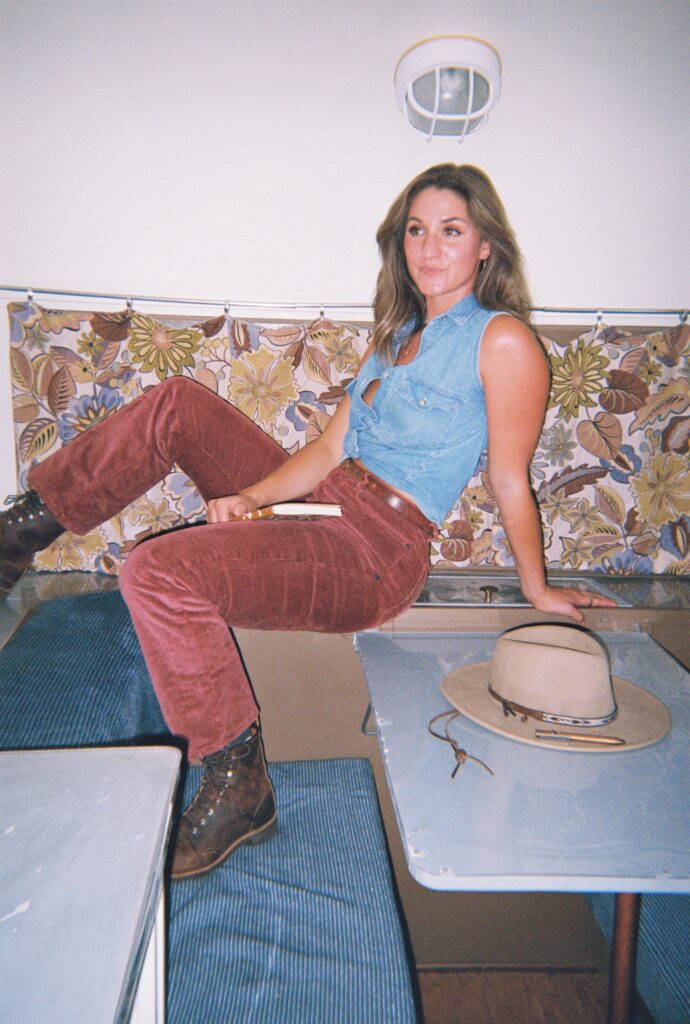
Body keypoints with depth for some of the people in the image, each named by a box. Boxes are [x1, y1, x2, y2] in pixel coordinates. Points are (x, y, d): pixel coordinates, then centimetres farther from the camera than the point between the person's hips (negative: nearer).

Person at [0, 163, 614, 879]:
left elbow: (510, 479, -4)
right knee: (176, 403, 3)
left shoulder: (503, 340, -7)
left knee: (159, 573, -25)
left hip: (377, 553, -8)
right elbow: (330, 447, 9)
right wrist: (246, 496, -5)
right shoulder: (397, 332, 18)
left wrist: (539, 591, 2)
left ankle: (238, 790, -10)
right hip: (320, 502, 9)